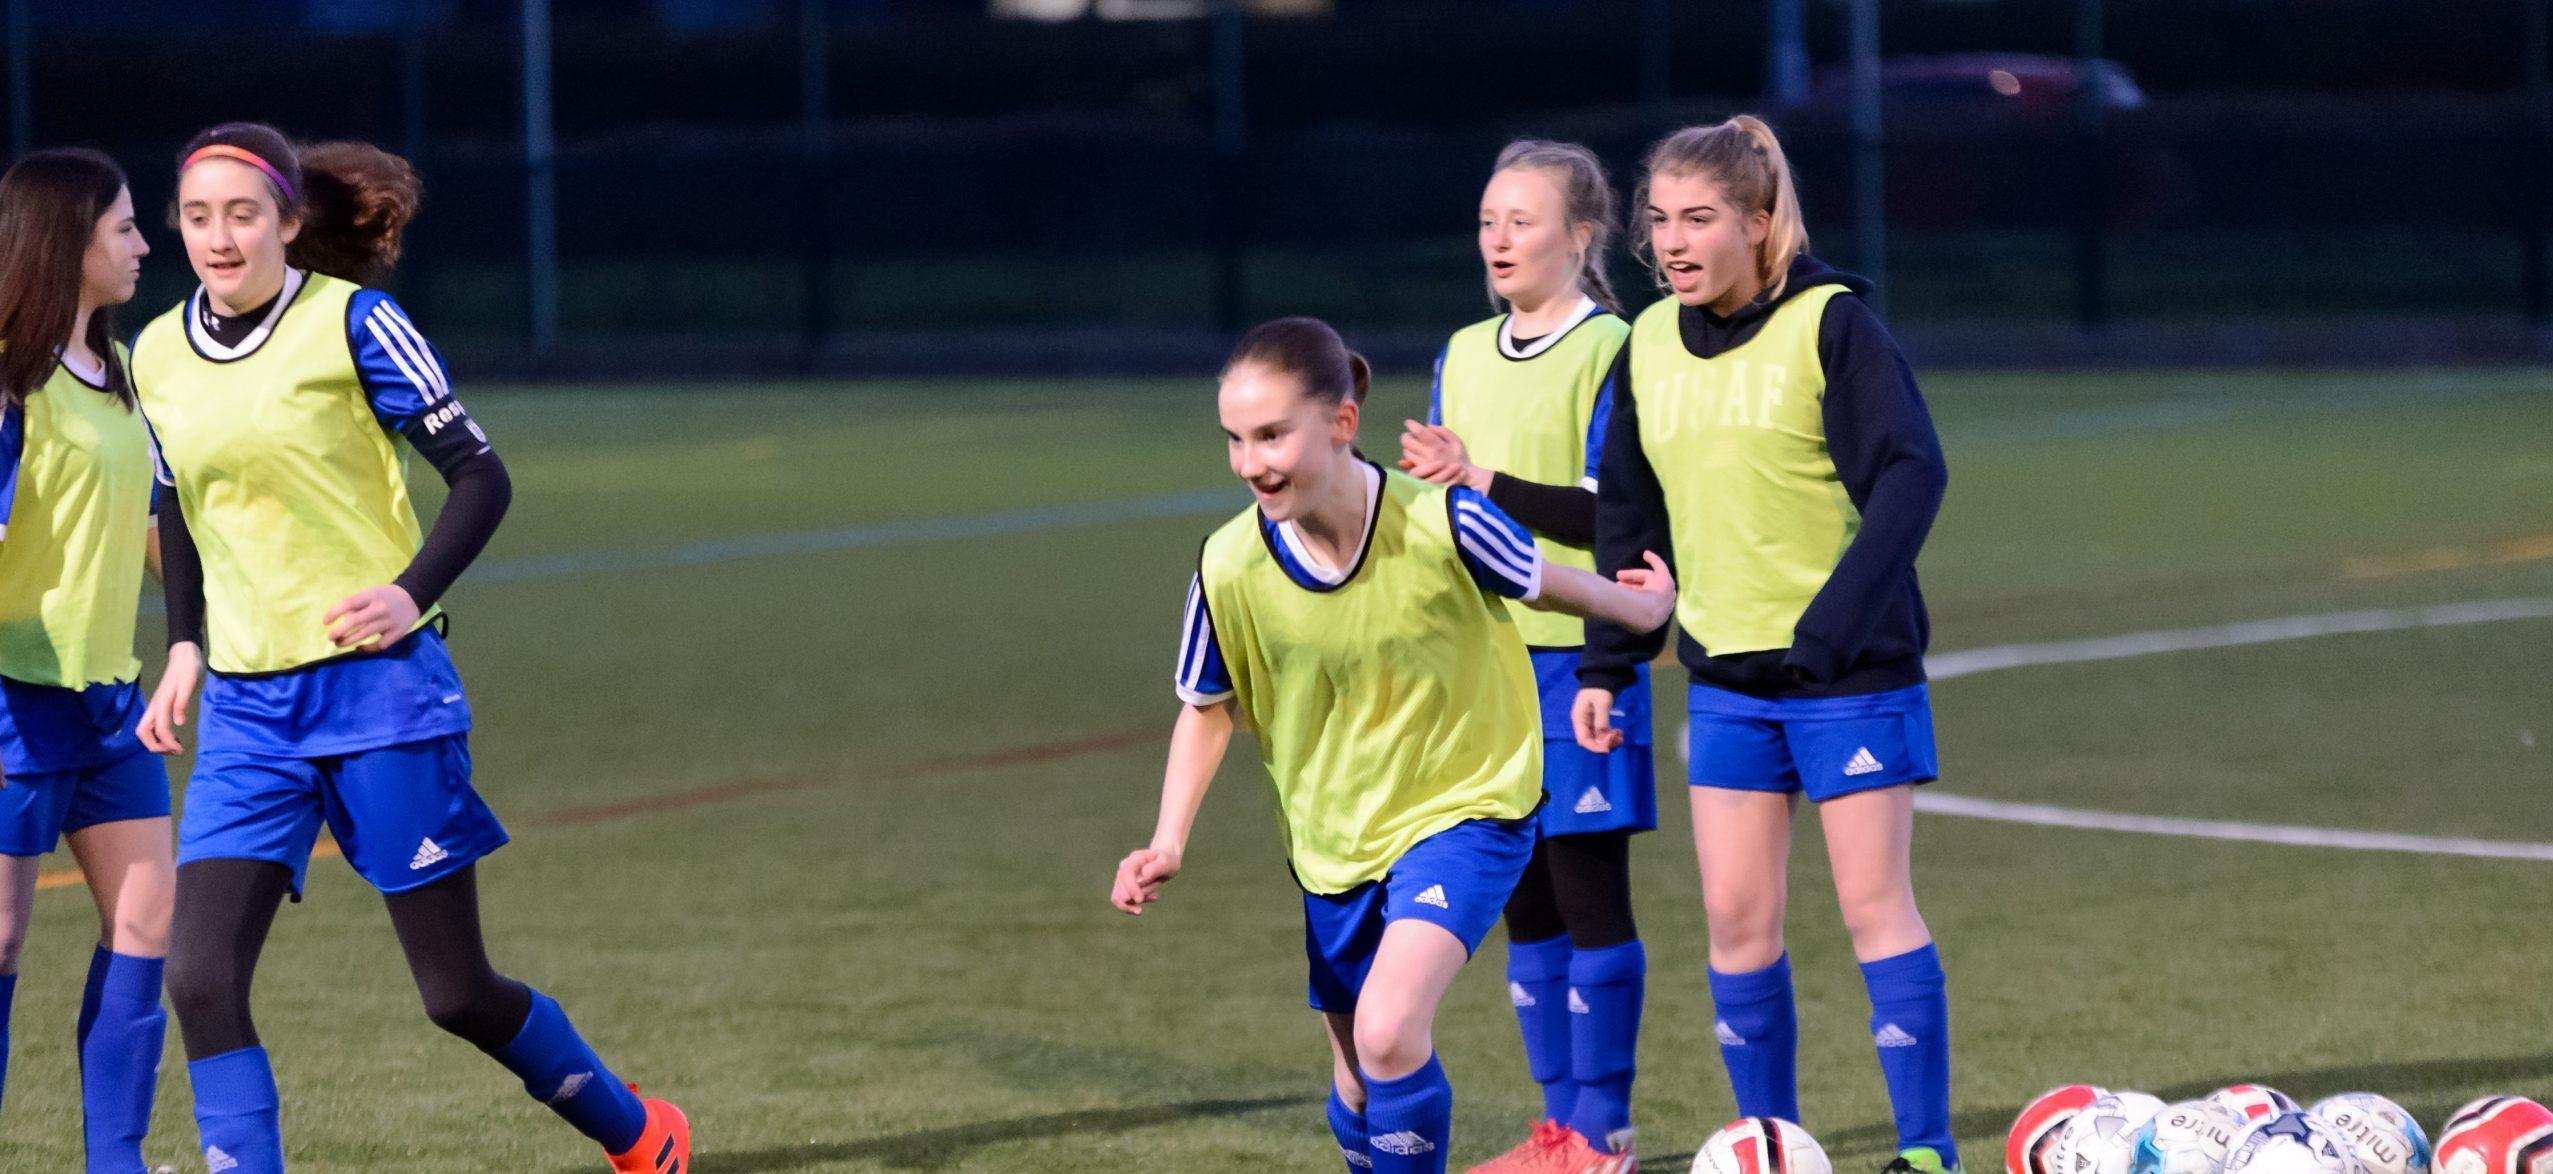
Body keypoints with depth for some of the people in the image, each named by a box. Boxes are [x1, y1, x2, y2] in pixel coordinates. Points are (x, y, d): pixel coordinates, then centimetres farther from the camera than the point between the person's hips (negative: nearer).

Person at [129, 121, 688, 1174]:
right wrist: (185, 649, 9)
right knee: (199, 978, -14)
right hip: (245, 710, 5)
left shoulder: (350, 321, -8)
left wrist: (412, 592, -21)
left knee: (456, 992, 3)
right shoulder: (158, 356, 7)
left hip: (376, 685, -5)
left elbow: (479, 474, -7)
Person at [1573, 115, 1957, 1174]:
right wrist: (1605, 666, 10)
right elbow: (1628, 519, 15)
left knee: (1873, 903, -4)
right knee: (1735, 918, 4)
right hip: (1727, 671, 5)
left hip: (1850, 668, -5)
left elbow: (1909, 476, -19)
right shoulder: (1650, 345, 6)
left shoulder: (1830, 324, -12)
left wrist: (1837, 619, -28)